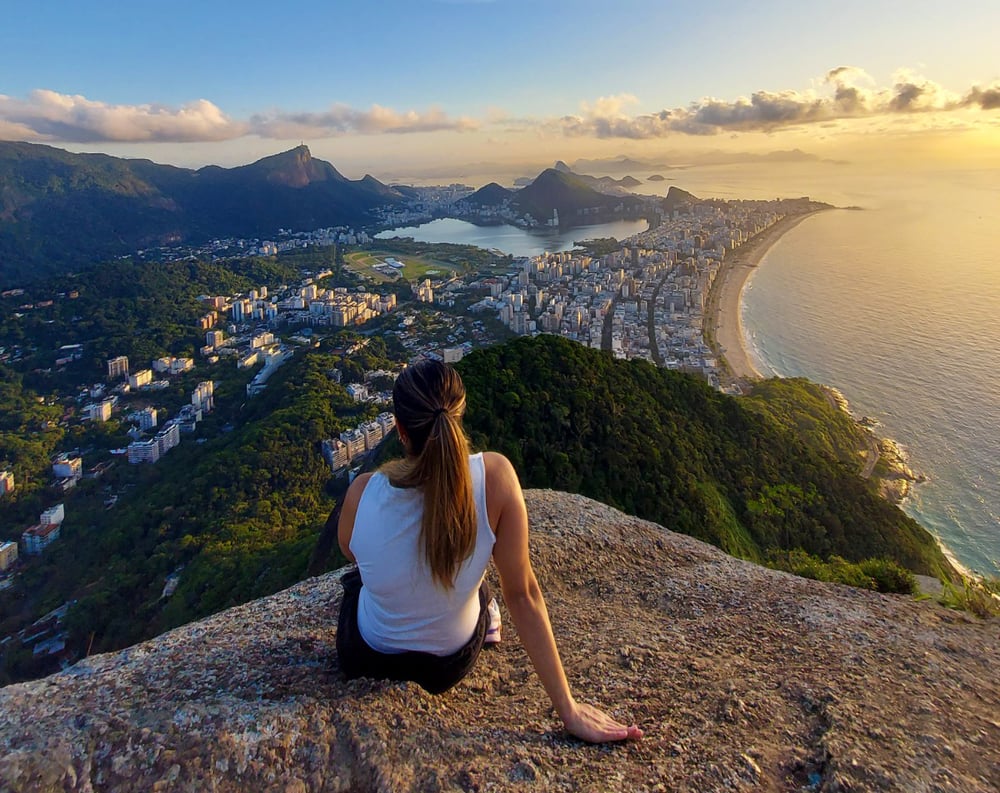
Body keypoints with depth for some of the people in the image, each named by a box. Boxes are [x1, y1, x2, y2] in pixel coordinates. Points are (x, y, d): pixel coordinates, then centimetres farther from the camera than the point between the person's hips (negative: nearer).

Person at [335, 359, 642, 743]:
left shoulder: (363, 491, -27)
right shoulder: (494, 475, -29)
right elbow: (523, 594, -23)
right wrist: (568, 708, -13)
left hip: (364, 659, 0)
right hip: (452, 666, 1)